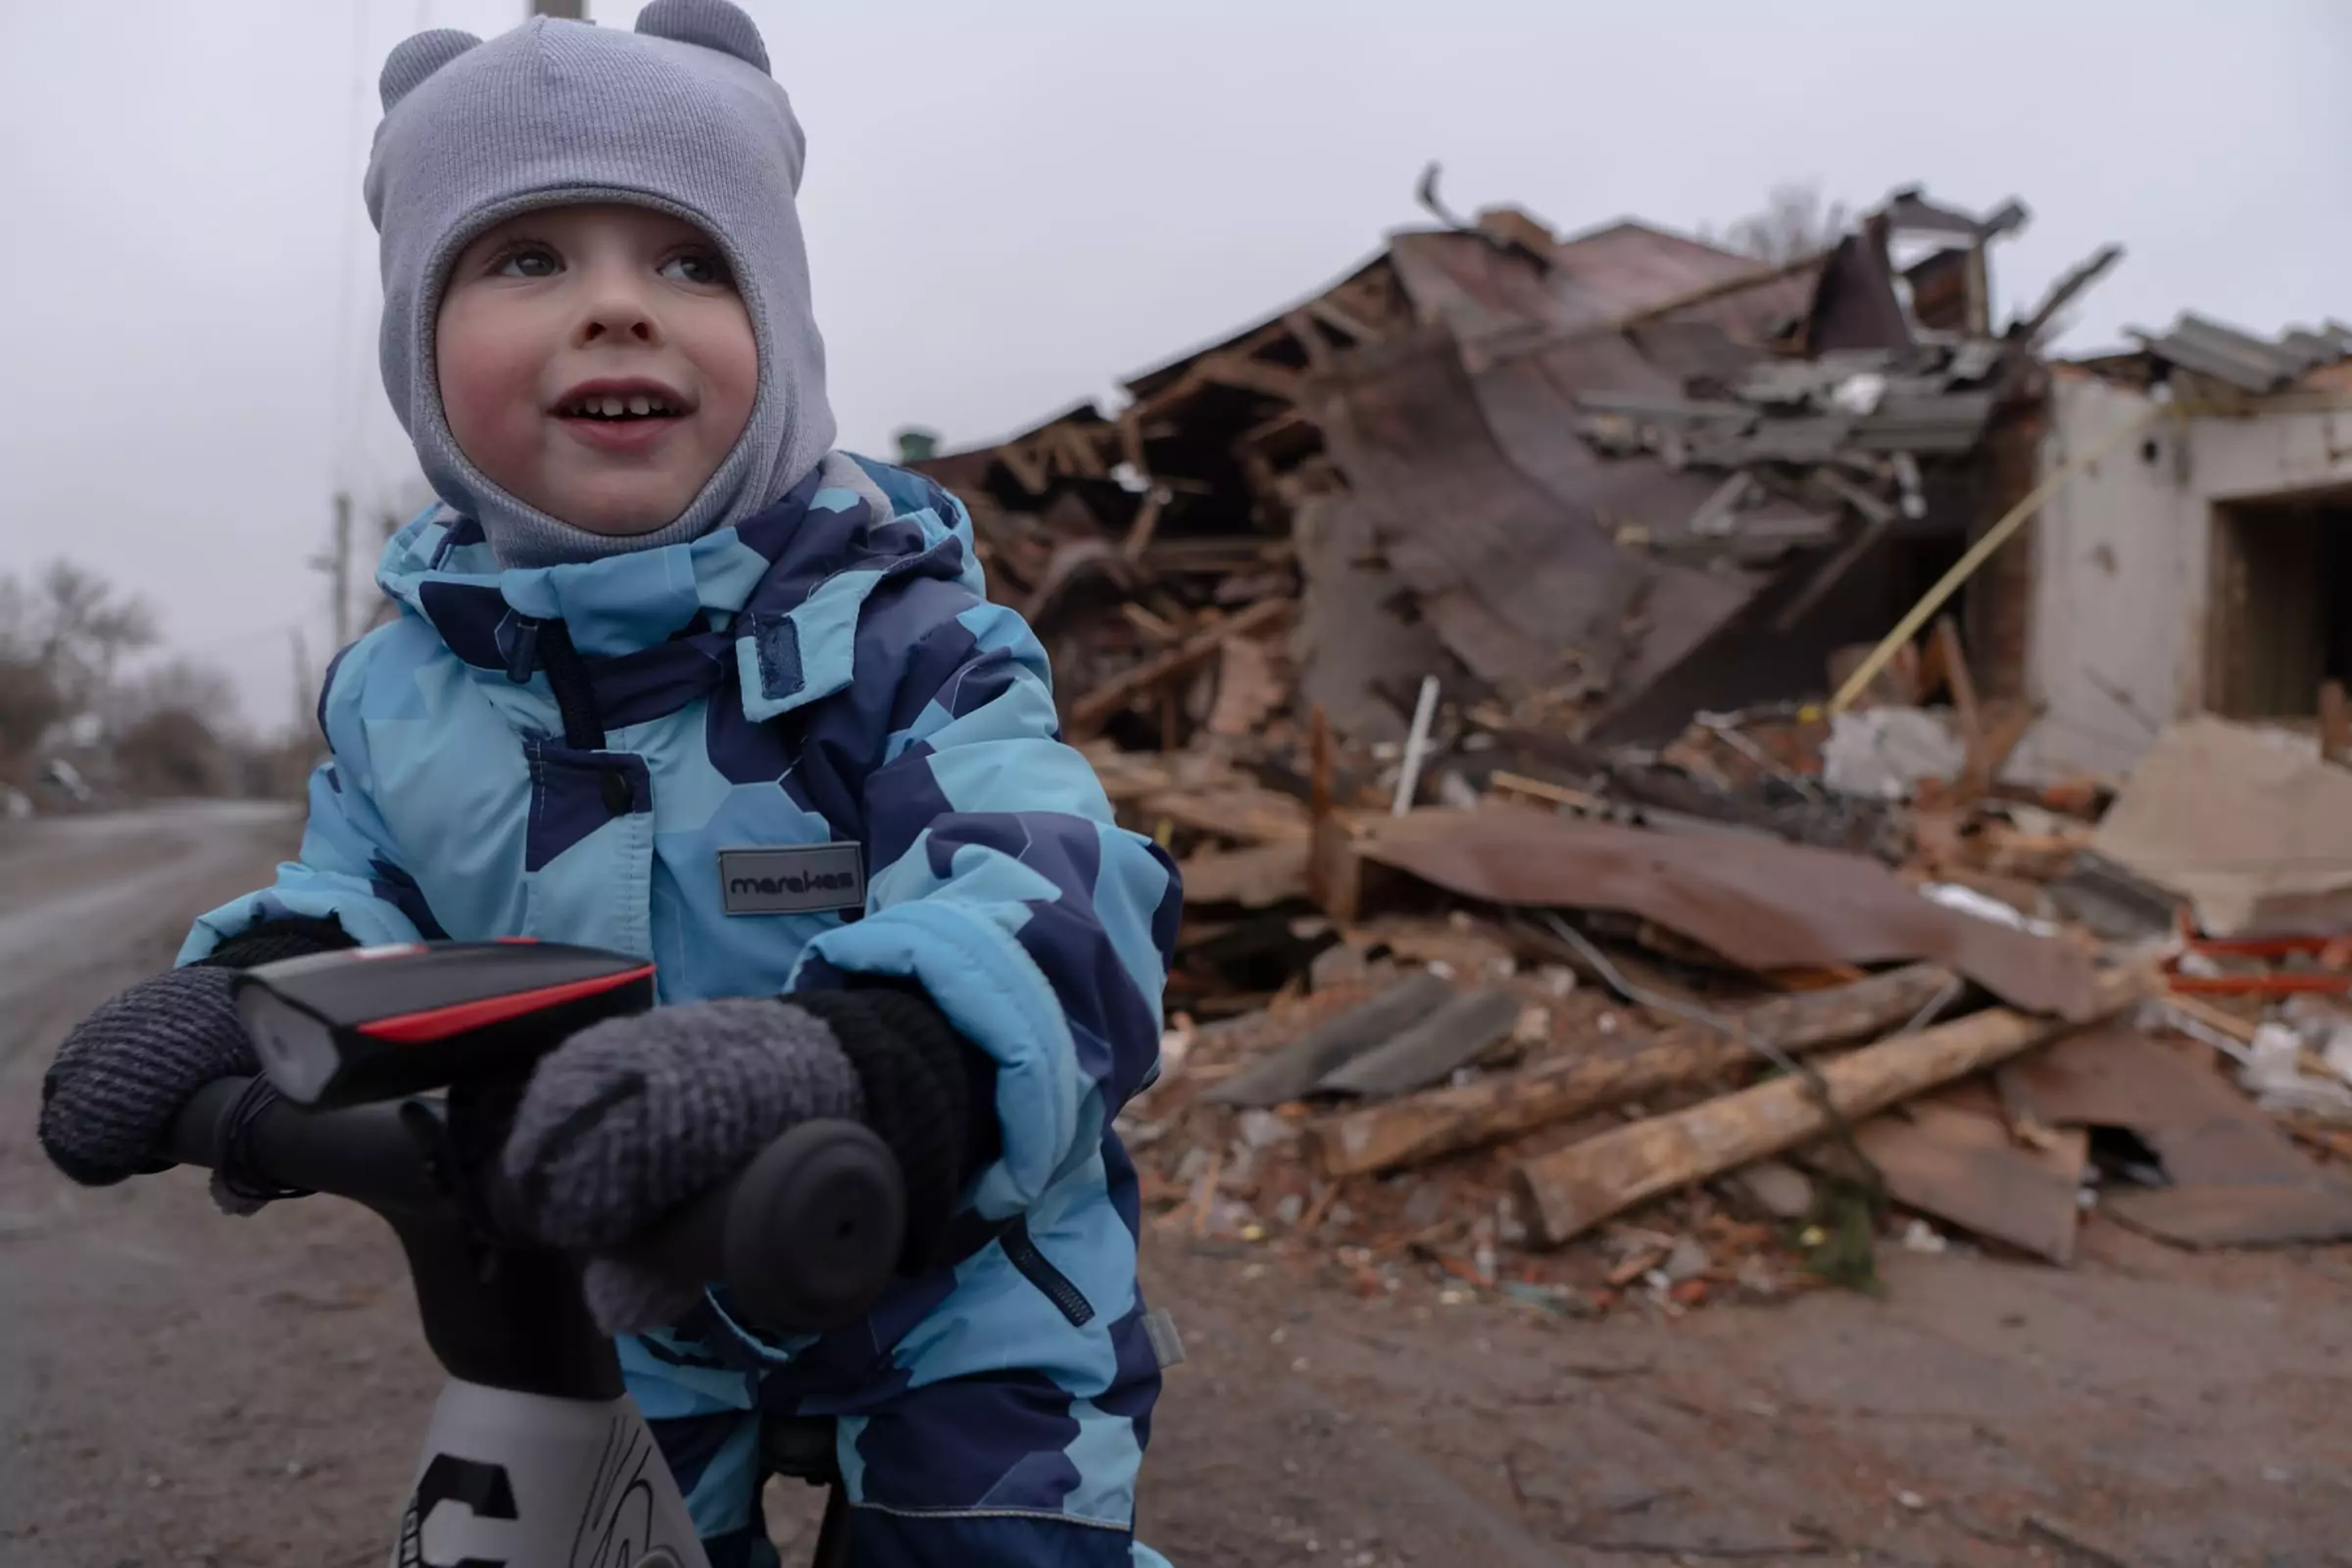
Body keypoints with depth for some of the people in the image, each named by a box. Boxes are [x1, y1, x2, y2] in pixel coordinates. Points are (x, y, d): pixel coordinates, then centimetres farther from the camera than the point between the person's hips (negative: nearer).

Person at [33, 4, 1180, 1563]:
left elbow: (1050, 908, -36)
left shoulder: (893, 635, -22)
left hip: (953, 1276, -3)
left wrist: (844, 1058, -58)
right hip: (636, 1304, 4)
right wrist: (254, 988, -16)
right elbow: (361, 887, 9)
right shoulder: (405, 687, -6)